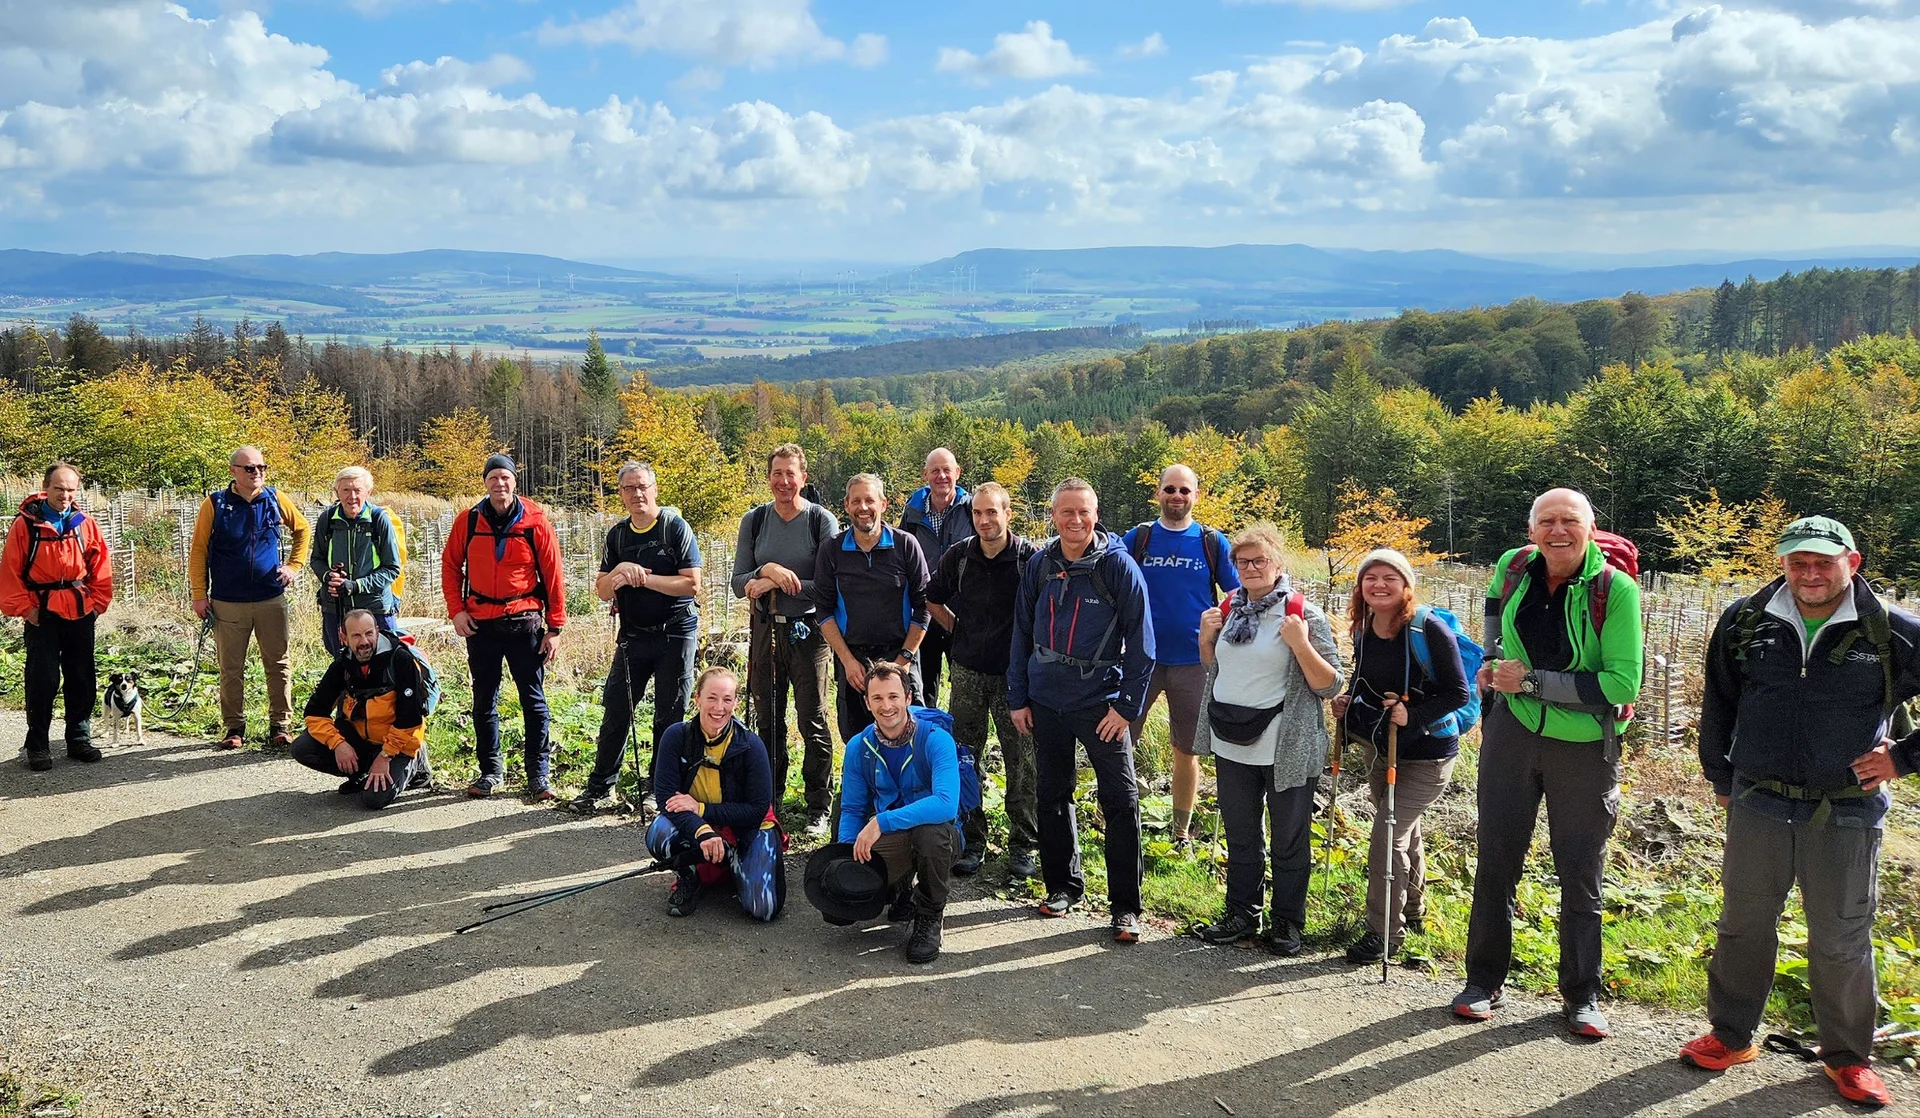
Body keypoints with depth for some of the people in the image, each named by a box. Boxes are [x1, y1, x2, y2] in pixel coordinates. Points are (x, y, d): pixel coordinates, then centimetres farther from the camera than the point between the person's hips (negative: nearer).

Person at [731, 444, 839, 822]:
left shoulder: (822, 520, -6)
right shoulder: (754, 520, 5)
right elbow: (739, 583, 1)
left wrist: (774, 585, -17)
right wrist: (766, 570, -18)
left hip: (809, 631, -4)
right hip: (765, 630, 4)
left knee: (812, 721, 0)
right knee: (767, 720, 12)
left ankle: (819, 808, 9)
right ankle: (768, 801, 23)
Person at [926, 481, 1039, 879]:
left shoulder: (1030, 558, -10)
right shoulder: (957, 557, 0)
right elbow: (932, 600, 17)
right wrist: (960, 631, 10)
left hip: (1015, 673, -3)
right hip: (968, 671, 3)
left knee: (1022, 761, 2)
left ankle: (1022, 845, 15)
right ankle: (972, 842, 19)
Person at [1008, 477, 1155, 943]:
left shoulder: (1119, 565, -8)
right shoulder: (1039, 565, 3)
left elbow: (1141, 642, -8)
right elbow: (1022, 634, 8)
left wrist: (1127, 705, -12)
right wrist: (1017, 698, 5)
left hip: (1102, 702, -4)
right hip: (1046, 701, 4)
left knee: (1121, 800, -4)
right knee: (1053, 795, 13)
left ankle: (1126, 905, 6)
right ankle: (1062, 885, 29)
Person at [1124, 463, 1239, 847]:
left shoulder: (1213, 543, 2)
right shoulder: (1138, 538, 3)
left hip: (1193, 661, 0)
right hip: (1142, 657, 0)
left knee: (1186, 749, 9)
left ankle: (1182, 831, 22)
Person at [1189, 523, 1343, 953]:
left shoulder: (1304, 615, -10)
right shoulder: (1228, 609, 7)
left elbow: (1330, 686, -11)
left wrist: (1300, 645, -24)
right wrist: (1206, 636, 2)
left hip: (1286, 751, -5)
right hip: (1232, 745, 5)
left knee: (1289, 841, 7)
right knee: (1240, 837, 17)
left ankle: (1287, 921, 21)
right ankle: (1241, 914, 30)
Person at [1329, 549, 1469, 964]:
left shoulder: (1428, 628, -22)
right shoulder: (1364, 630, -2)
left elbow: (1458, 692, -19)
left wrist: (1413, 715, -30)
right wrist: (1346, 701, -3)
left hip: (1426, 754, -7)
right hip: (1379, 746, 7)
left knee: (1388, 836, -10)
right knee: (1405, 834, 23)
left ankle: (1384, 932, 4)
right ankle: (1411, 910, 43)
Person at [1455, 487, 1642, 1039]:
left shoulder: (1615, 589, -16)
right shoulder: (1514, 566, -3)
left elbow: (1622, 686, -22)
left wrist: (1531, 681, -22)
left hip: (1584, 748, -3)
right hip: (1513, 734, 3)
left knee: (1581, 875, 9)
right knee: (1496, 864, 10)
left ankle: (1582, 996, 24)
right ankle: (1484, 981, 25)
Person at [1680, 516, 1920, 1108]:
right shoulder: (1744, 622, 1)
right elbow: (1718, 704, 15)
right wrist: (1720, 777, 15)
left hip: (1847, 813, -2)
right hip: (1758, 805, 2)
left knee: (1842, 941, 9)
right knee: (1743, 925, 13)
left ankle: (1848, 1056, 28)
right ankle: (1731, 1035, 30)